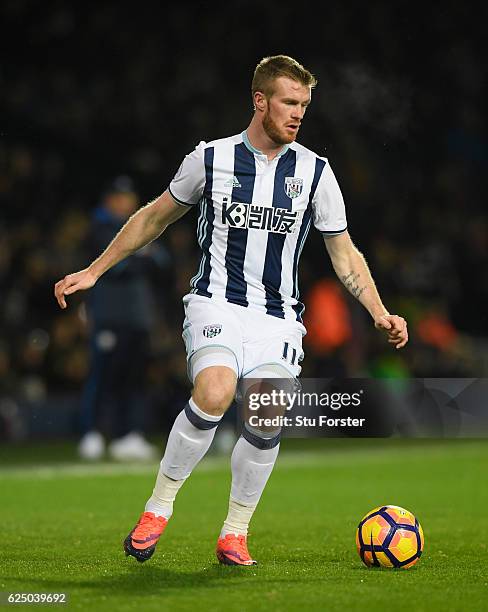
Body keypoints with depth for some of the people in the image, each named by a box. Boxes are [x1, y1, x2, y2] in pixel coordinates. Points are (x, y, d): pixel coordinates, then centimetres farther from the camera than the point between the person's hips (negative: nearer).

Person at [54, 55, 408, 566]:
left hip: (278, 317, 2)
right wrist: (94, 271, 16)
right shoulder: (210, 159, 1)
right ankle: (159, 507, -10)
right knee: (214, 393, -29)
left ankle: (234, 533, 4)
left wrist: (379, 312, -2)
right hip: (215, 305, -2)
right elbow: (155, 217, 15)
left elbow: (344, 253, 11)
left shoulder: (315, 171, 5)